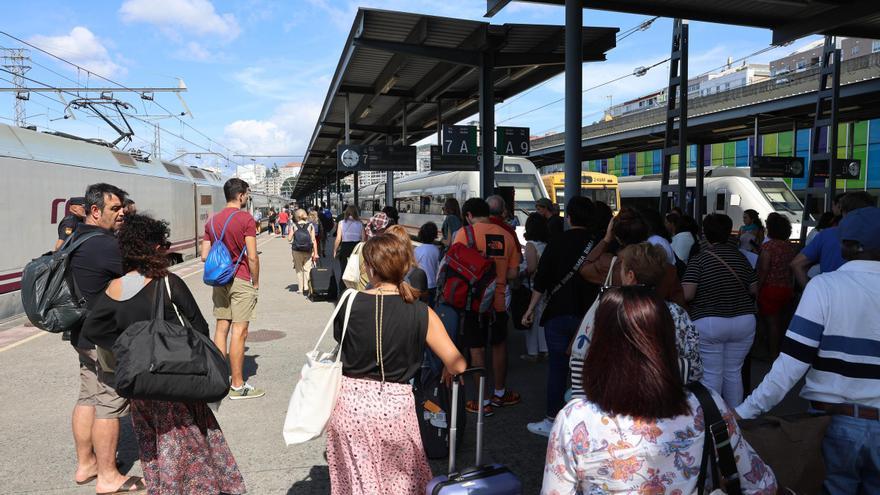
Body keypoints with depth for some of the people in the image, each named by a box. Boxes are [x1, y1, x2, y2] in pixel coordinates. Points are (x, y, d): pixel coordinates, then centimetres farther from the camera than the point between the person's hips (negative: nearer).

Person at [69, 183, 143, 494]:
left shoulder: (76, 239, 8)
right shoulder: (105, 245, -23)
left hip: (83, 333, 10)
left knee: (88, 397, 18)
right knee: (109, 404, 0)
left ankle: (85, 464, 30)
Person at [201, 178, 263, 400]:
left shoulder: (212, 220, 9)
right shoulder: (246, 219, -11)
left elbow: (204, 255, 7)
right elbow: (252, 257, -14)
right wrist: (256, 283, -4)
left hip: (220, 281, 7)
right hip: (241, 281, -7)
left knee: (221, 329, 12)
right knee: (239, 332, -2)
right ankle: (237, 386, 4)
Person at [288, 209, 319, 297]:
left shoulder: (294, 226, -2)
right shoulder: (310, 225, -1)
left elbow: (289, 239, -3)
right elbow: (314, 240, -4)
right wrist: (315, 253, -2)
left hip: (296, 251, 0)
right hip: (308, 251, 0)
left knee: (299, 270, 12)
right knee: (307, 269, 5)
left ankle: (301, 289, 15)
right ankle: (306, 287, -11)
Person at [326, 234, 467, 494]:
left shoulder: (349, 304, -10)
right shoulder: (422, 314, -11)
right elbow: (458, 365, -10)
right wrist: (447, 370, 11)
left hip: (350, 402, 1)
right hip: (395, 406, 0)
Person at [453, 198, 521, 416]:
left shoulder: (465, 233, -10)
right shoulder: (506, 235, 1)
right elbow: (513, 273, 1)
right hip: (499, 301, 4)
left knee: (477, 350, 5)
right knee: (499, 345, 19)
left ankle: (483, 402, 12)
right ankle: (499, 393, 35)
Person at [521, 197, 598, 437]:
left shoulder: (557, 242, -5)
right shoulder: (599, 243, -1)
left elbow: (541, 280, -5)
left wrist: (531, 309, 4)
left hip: (558, 314, -2)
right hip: (589, 316, 2)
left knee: (557, 367, 3)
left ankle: (552, 420, 8)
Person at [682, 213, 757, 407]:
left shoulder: (699, 259, -9)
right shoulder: (740, 256, 3)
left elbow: (687, 294, -17)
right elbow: (754, 289, 9)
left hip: (709, 324, -4)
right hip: (744, 322, 4)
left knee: (711, 375, 3)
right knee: (734, 372, 14)